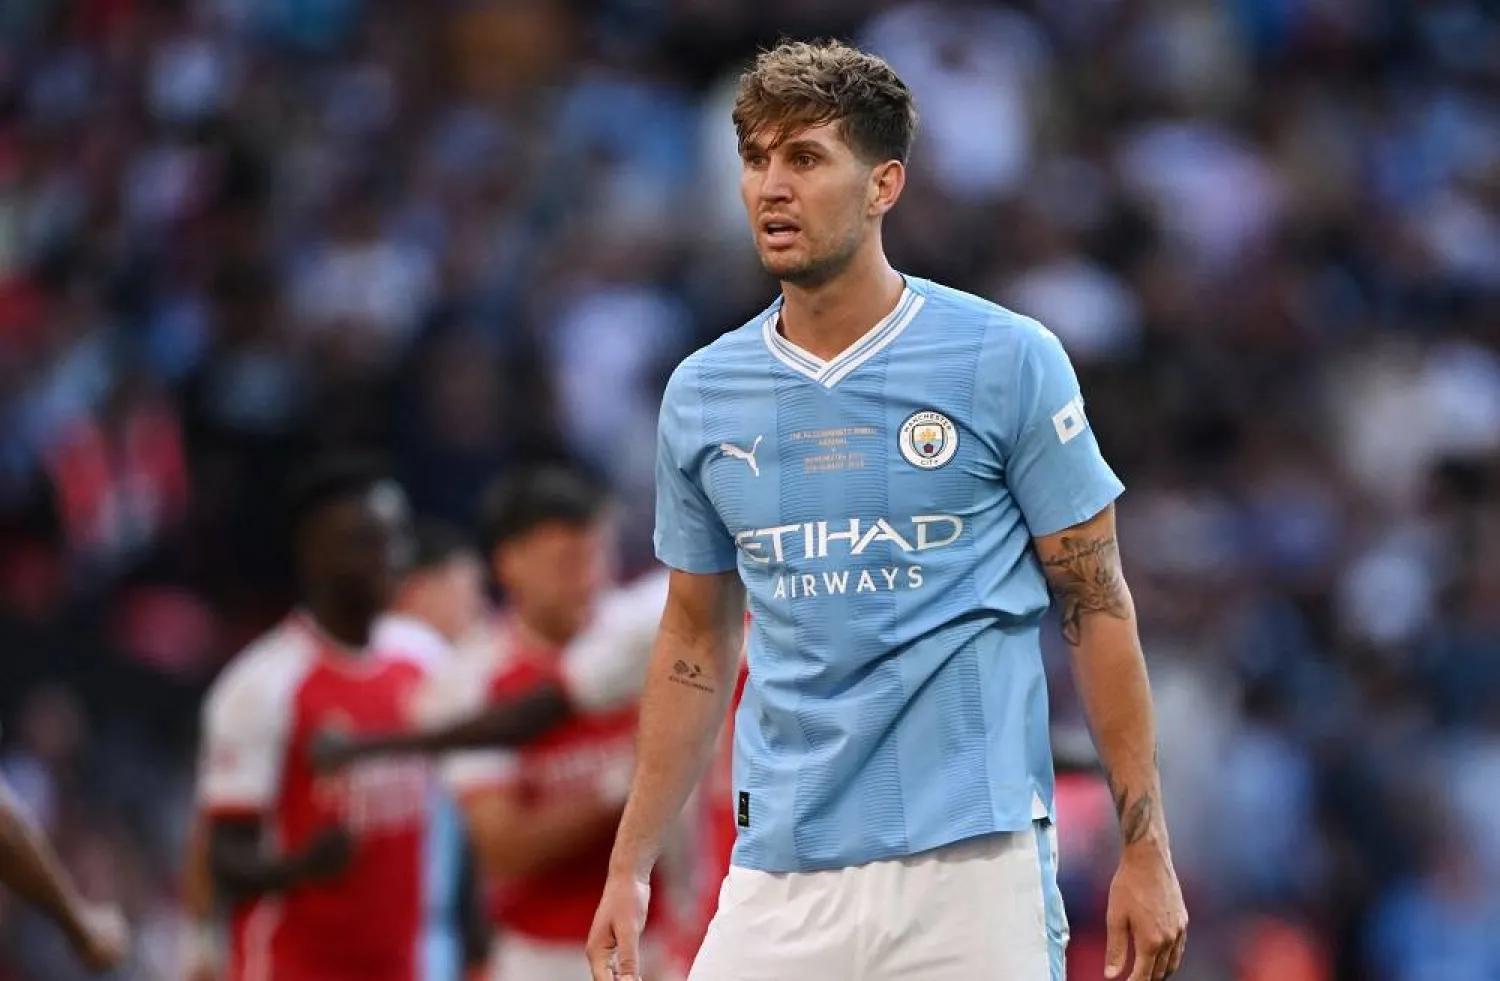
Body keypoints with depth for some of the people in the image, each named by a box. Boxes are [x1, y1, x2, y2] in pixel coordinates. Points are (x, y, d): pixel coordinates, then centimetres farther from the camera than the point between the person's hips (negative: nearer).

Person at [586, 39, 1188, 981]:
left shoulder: (1008, 362, -2)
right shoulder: (702, 395, 9)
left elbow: (1098, 607, 1)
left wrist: (1146, 851, -3)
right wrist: (631, 867, 14)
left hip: (975, 864, -3)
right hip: (781, 878, 3)